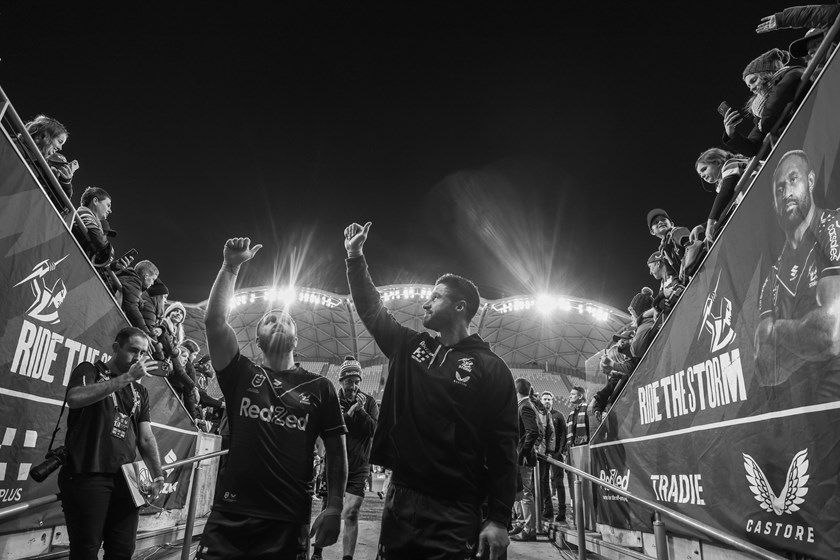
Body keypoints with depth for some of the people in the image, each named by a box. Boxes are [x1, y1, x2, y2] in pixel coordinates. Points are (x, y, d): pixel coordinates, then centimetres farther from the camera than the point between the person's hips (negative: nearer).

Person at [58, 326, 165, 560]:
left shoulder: (140, 392, 17)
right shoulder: (89, 370, 3)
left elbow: (146, 438, 10)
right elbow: (74, 398, -21)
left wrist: (157, 476, -3)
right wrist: (127, 377, -20)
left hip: (126, 479, 5)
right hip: (87, 475, -5)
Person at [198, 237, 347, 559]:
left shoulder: (320, 388, 6)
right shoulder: (241, 375, 7)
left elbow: (336, 451, 6)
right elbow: (214, 319, -5)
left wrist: (334, 508, -3)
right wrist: (231, 266, -7)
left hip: (290, 523, 0)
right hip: (230, 517, 1)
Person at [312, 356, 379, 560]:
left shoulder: (369, 402, -2)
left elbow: (374, 429, -10)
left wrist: (360, 410, -22)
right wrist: (348, 414, -21)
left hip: (359, 468, 0)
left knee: (351, 514, -4)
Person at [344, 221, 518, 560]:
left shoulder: (490, 368, -6)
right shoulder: (409, 348, 8)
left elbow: (502, 447, -9)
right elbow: (371, 310, 16)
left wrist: (499, 520, -12)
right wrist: (355, 257, 13)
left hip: (457, 514, -5)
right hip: (400, 499, 5)